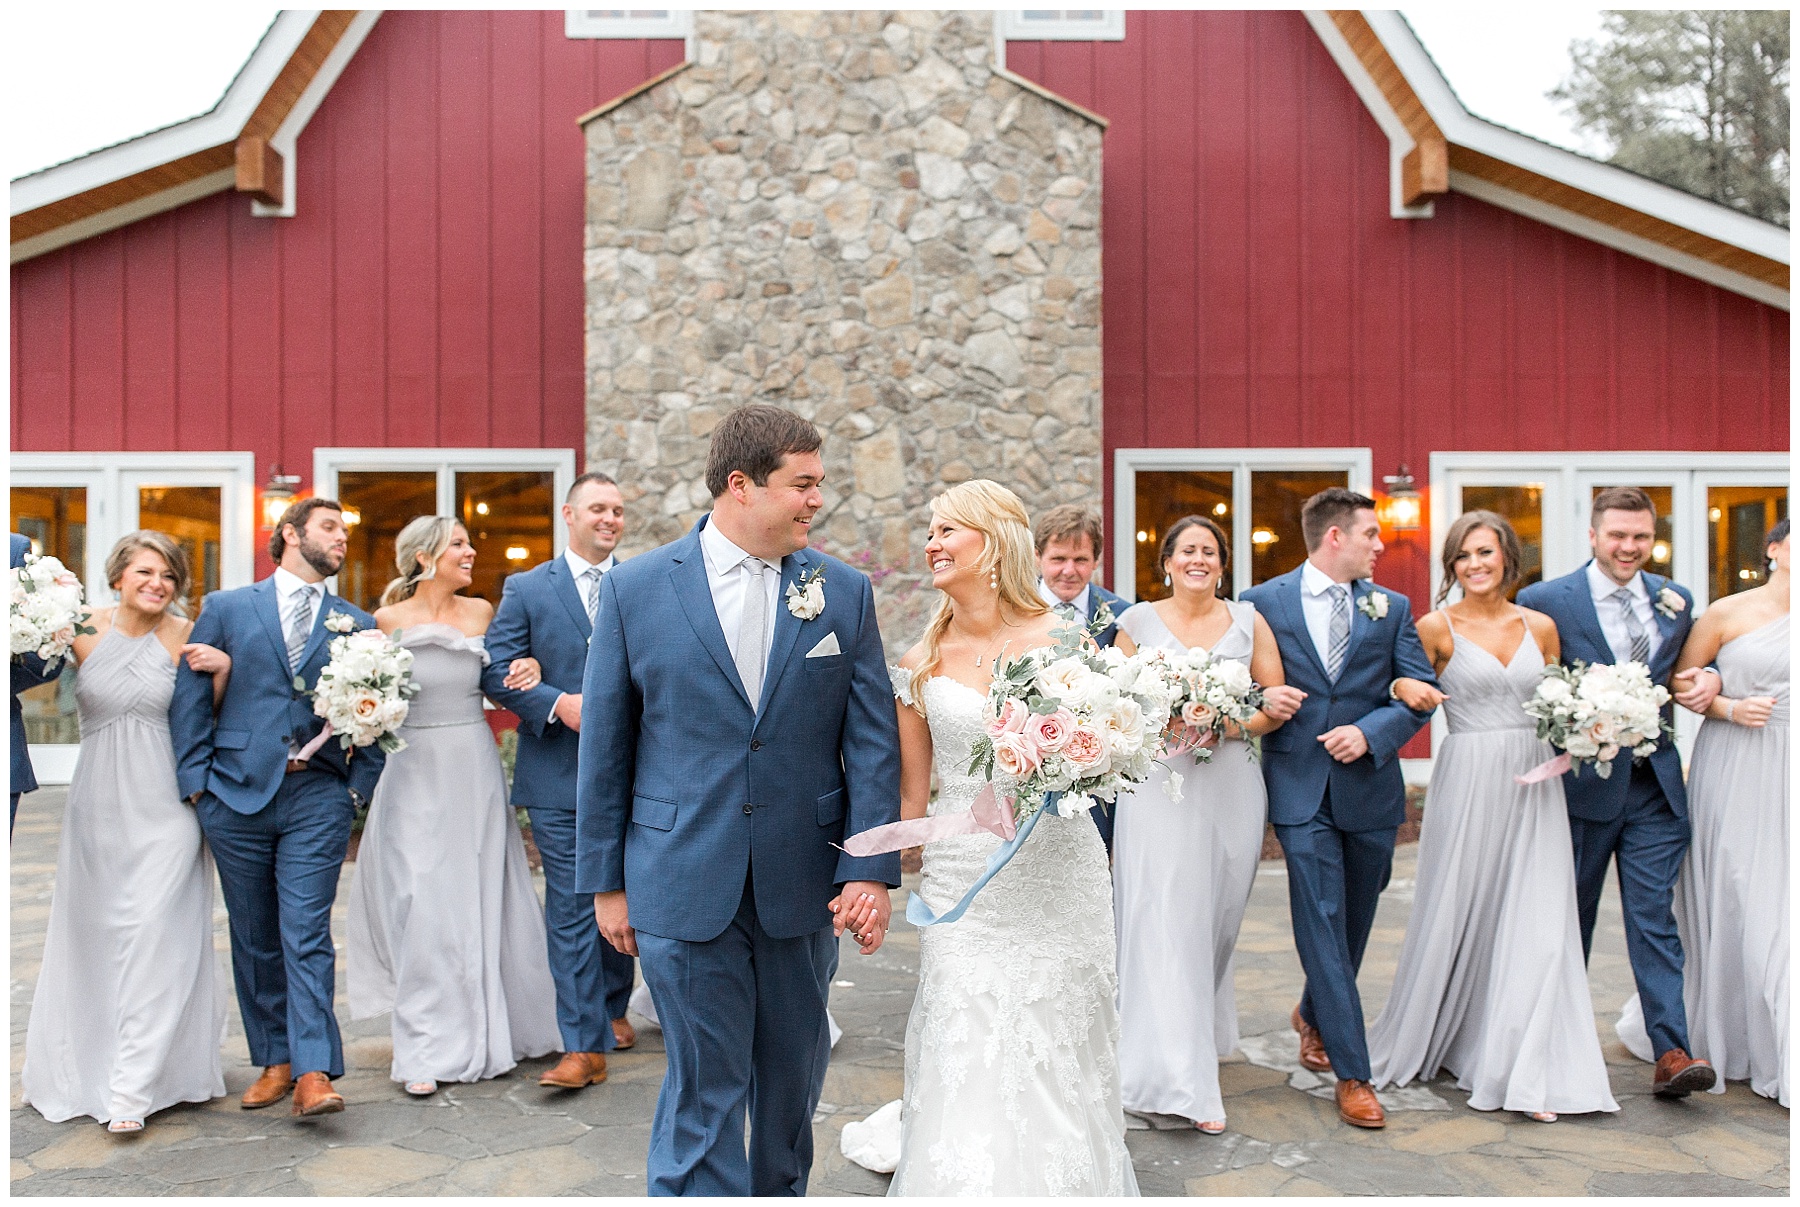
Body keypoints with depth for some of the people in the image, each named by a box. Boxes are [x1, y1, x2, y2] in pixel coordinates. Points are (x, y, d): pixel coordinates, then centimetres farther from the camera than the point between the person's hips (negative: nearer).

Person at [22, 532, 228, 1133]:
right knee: (91, 938, 14)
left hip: (163, 807, -2)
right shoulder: (84, 630, -1)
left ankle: (133, 1089, 0)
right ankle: (85, 1067, 34)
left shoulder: (185, 635, -3)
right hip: (98, 805, 2)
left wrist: (222, 667, -15)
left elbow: (213, 719, 1)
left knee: (151, 937, -6)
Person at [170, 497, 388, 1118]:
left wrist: (360, 786, 0)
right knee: (254, 939, 9)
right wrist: (196, 780, -2)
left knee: (307, 935, -6)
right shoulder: (226, 608, 7)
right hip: (237, 793, 1)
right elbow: (189, 697, 4)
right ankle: (274, 1060, 21)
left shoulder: (358, 624, 10)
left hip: (318, 796, -1)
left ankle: (313, 1072, -4)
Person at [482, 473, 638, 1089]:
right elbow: (494, 670, -3)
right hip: (559, 773, -2)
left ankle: (613, 1005, 38)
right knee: (571, 907, -2)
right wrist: (557, 703, -19)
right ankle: (585, 1045, 2)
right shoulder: (527, 589, 3)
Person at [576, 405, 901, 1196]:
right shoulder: (635, 588, -4)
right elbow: (605, 746, 0)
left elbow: (873, 741, 0)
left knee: (793, 1077, 19)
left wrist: (871, 870, -8)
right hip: (684, 885, -2)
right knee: (705, 1087, 4)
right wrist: (606, 881, 2)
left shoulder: (845, 592, 1)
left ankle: (781, 1194, 42)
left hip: (805, 886, 3)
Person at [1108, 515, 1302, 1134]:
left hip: (1230, 787, 2)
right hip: (1159, 787, -2)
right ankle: (1183, 1080, -3)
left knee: (1217, 918, 11)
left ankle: (1201, 1031, 35)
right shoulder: (1138, 622, 5)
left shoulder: (1248, 622, 7)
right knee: (1166, 924, -7)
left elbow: (1276, 705, 6)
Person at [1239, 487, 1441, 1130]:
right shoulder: (1263, 603, -1)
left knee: (1354, 921, 15)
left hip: (1370, 785, 4)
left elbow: (1421, 690, 3)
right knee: (1322, 922, -6)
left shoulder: (1391, 608, 8)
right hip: (1301, 788, -4)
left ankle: (1313, 1016, 41)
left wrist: (1370, 732, -10)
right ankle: (1352, 1073, 2)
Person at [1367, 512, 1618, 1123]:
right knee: (1458, 914, 6)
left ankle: (1527, 1071, 9)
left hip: (1535, 783, 3)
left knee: (1535, 922, 0)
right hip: (1467, 780, -3)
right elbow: (1410, 701, 1)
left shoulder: (1541, 626, 9)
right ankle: (1427, 1043, 27)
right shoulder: (1437, 626, -2)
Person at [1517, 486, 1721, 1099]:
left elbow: (1686, 668, 20)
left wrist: (1709, 678, -2)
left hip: (1656, 784, 3)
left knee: (1655, 916, -1)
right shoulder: (1545, 601, -6)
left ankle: (1671, 1053, 0)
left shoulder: (1676, 601, 8)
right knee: (1570, 916, 11)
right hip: (1582, 783, -2)